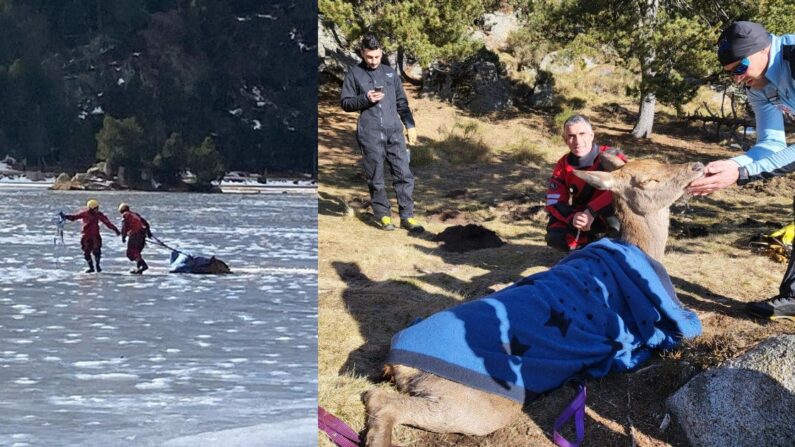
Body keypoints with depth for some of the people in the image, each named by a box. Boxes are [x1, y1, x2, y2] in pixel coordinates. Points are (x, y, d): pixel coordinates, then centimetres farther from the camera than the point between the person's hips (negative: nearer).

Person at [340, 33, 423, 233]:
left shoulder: (390, 72, 15)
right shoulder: (354, 73, 5)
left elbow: (401, 102, 19)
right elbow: (345, 102, 4)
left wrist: (410, 124, 12)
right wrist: (365, 99, -12)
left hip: (394, 131, 3)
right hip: (370, 134, -3)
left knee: (404, 174, -3)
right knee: (375, 178, 1)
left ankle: (407, 216, 3)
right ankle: (383, 215, 13)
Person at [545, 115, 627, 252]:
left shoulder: (610, 156, -23)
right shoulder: (563, 165, -7)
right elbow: (554, 201, -10)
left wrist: (592, 211, -43)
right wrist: (572, 217, -34)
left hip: (614, 216, -5)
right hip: (585, 218, 5)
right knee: (556, 238, -19)